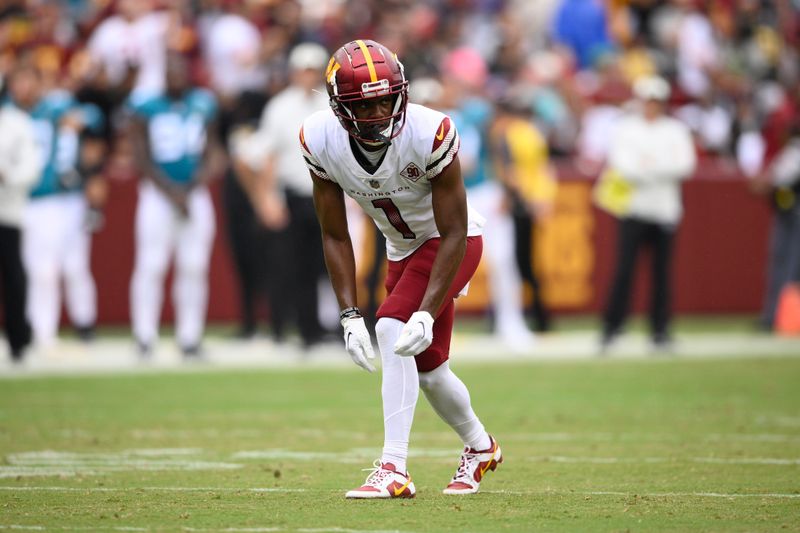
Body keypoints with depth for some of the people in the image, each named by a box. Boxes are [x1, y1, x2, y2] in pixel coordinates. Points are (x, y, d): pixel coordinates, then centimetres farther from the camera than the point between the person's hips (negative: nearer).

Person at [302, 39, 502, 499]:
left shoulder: (430, 134, -34)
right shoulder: (321, 141, -21)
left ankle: (394, 469, -27)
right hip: (403, 250, 6)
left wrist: (426, 314, -32)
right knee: (427, 370, 14)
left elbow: (454, 235, -27)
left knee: (393, 330, -26)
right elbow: (335, 237, -11)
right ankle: (480, 447, 44)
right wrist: (350, 316, -19)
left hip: (449, 242, -6)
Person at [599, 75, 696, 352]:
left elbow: (685, 165, -3)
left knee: (661, 272, 2)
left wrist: (651, 166, -12)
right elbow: (619, 164, -6)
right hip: (633, 209, -1)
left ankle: (660, 331, 7)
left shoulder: (676, 130, 10)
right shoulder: (626, 128, 7)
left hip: (665, 211, 1)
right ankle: (611, 329, -5)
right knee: (624, 269, -8)